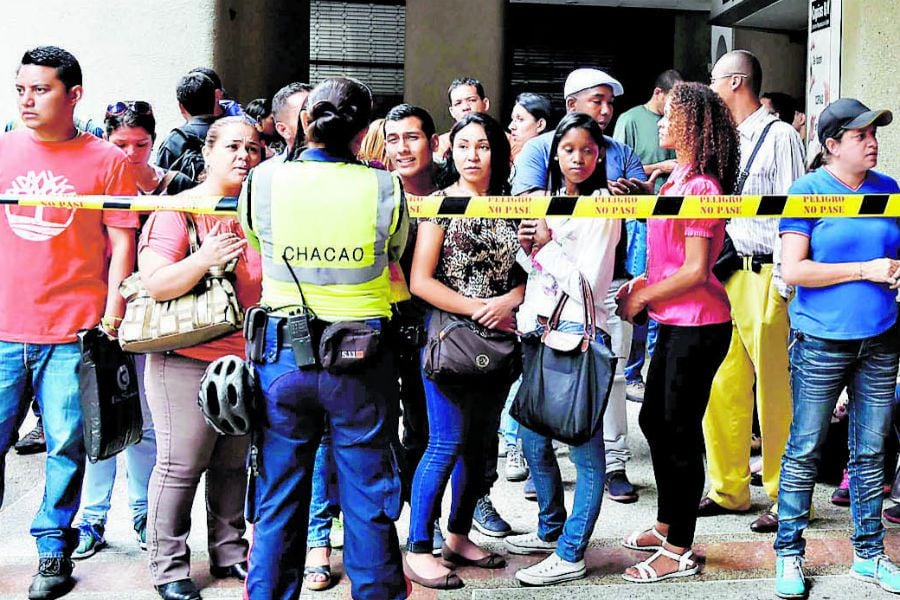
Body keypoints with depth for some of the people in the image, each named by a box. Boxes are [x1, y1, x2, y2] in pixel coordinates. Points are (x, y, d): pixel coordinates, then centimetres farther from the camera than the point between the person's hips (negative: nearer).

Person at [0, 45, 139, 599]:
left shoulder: (108, 161, 1)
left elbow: (121, 243, 1)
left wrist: (112, 318, -4)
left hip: (73, 332, -2)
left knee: (66, 447, 3)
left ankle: (53, 549, 20)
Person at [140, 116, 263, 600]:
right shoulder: (177, 210, -7)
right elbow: (154, 284, -16)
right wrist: (203, 260, -27)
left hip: (248, 360, 5)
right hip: (186, 362, -5)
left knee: (233, 464, 13)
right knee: (181, 466, 1)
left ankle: (229, 551, 28)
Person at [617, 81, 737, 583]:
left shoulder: (699, 187, -17)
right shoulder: (680, 180, 12)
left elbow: (695, 271, -21)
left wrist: (642, 297, -11)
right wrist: (640, 286, 6)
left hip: (698, 326, -10)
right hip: (676, 322, 10)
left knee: (680, 432, -1)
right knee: (655, 421, 18)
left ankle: (679, 551, 13)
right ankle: (667, 526, 33)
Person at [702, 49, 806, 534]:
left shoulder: (779, 136, -6)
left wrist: (784, 284, -14)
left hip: (763, 276, -7)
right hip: (723, 273, 7)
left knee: (775, 391, 0)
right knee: (722, 386, 9)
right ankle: (729, 489, 21)